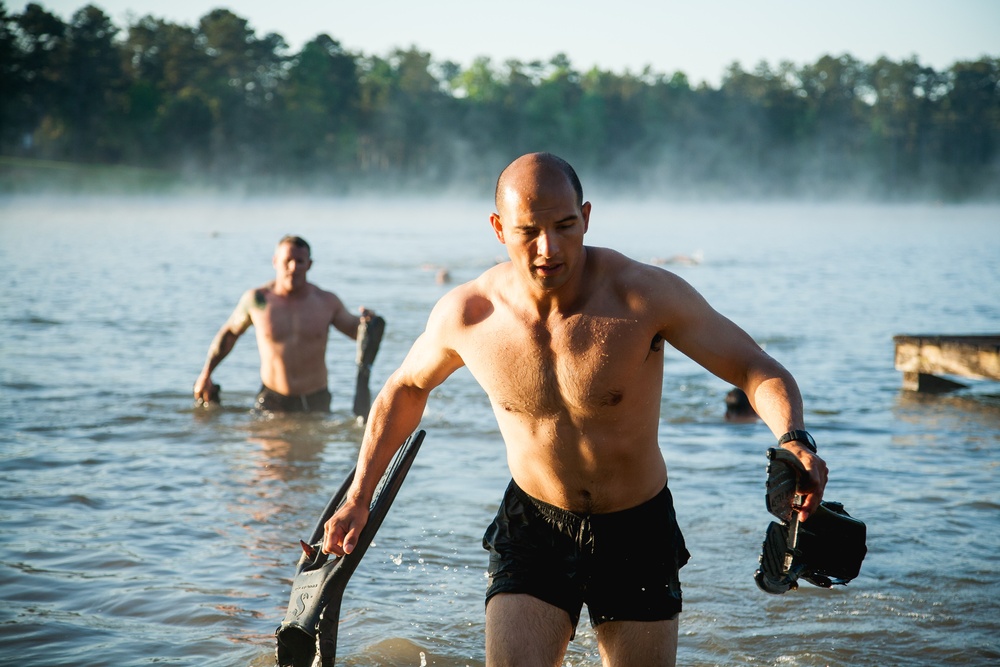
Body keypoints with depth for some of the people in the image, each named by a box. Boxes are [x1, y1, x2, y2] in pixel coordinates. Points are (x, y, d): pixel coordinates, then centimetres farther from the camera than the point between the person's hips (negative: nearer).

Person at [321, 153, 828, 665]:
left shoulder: (646, 295, -21)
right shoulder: (466, 314, -13)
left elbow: (759, 371, -17)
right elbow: (405, 388, 8)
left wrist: (793, 442, -38)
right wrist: (358, 497, 7)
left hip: (638, 532, 0)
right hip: (533, 527, 1)